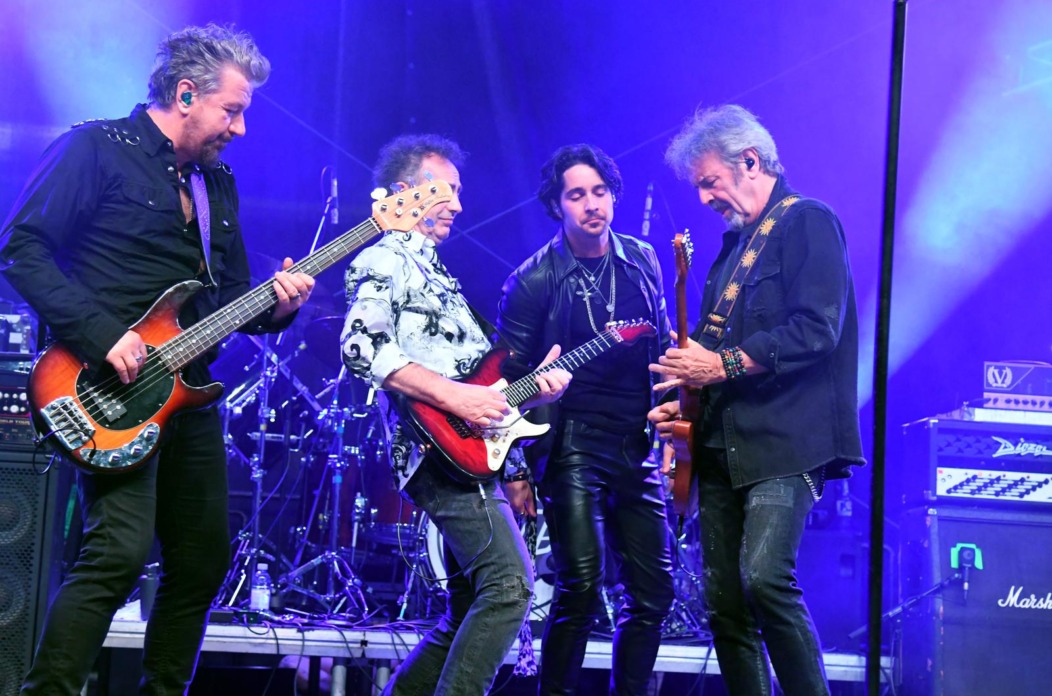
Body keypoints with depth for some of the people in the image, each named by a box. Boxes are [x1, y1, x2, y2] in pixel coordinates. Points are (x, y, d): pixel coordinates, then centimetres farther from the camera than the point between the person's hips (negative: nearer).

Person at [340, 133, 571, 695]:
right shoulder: (384, 261, -2)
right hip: (438, 453, -10)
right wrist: (452, 396, -22)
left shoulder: (436, 272, 27)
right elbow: (361, 349, -18)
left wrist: (530, 385, 8)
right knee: (510, 582, -19)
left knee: (471, 610, 11)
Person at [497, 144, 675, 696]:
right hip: (572, 447, -5)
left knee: (654, 592, 5)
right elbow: (508, 378, -2)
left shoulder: (641, 261, 9)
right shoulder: (533, 281, -5)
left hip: (636, 447, 5)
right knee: (581, 589, -14)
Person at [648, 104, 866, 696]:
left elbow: (816, 331, -17)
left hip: (785, 444, -9)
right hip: (724, 447, 9)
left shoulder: (809, 223, -5)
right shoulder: (736, 241, 21)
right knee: (725, 604, 5)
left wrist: (725, 364, -18)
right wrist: (685, 397, 11)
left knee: (764, 578, -23)